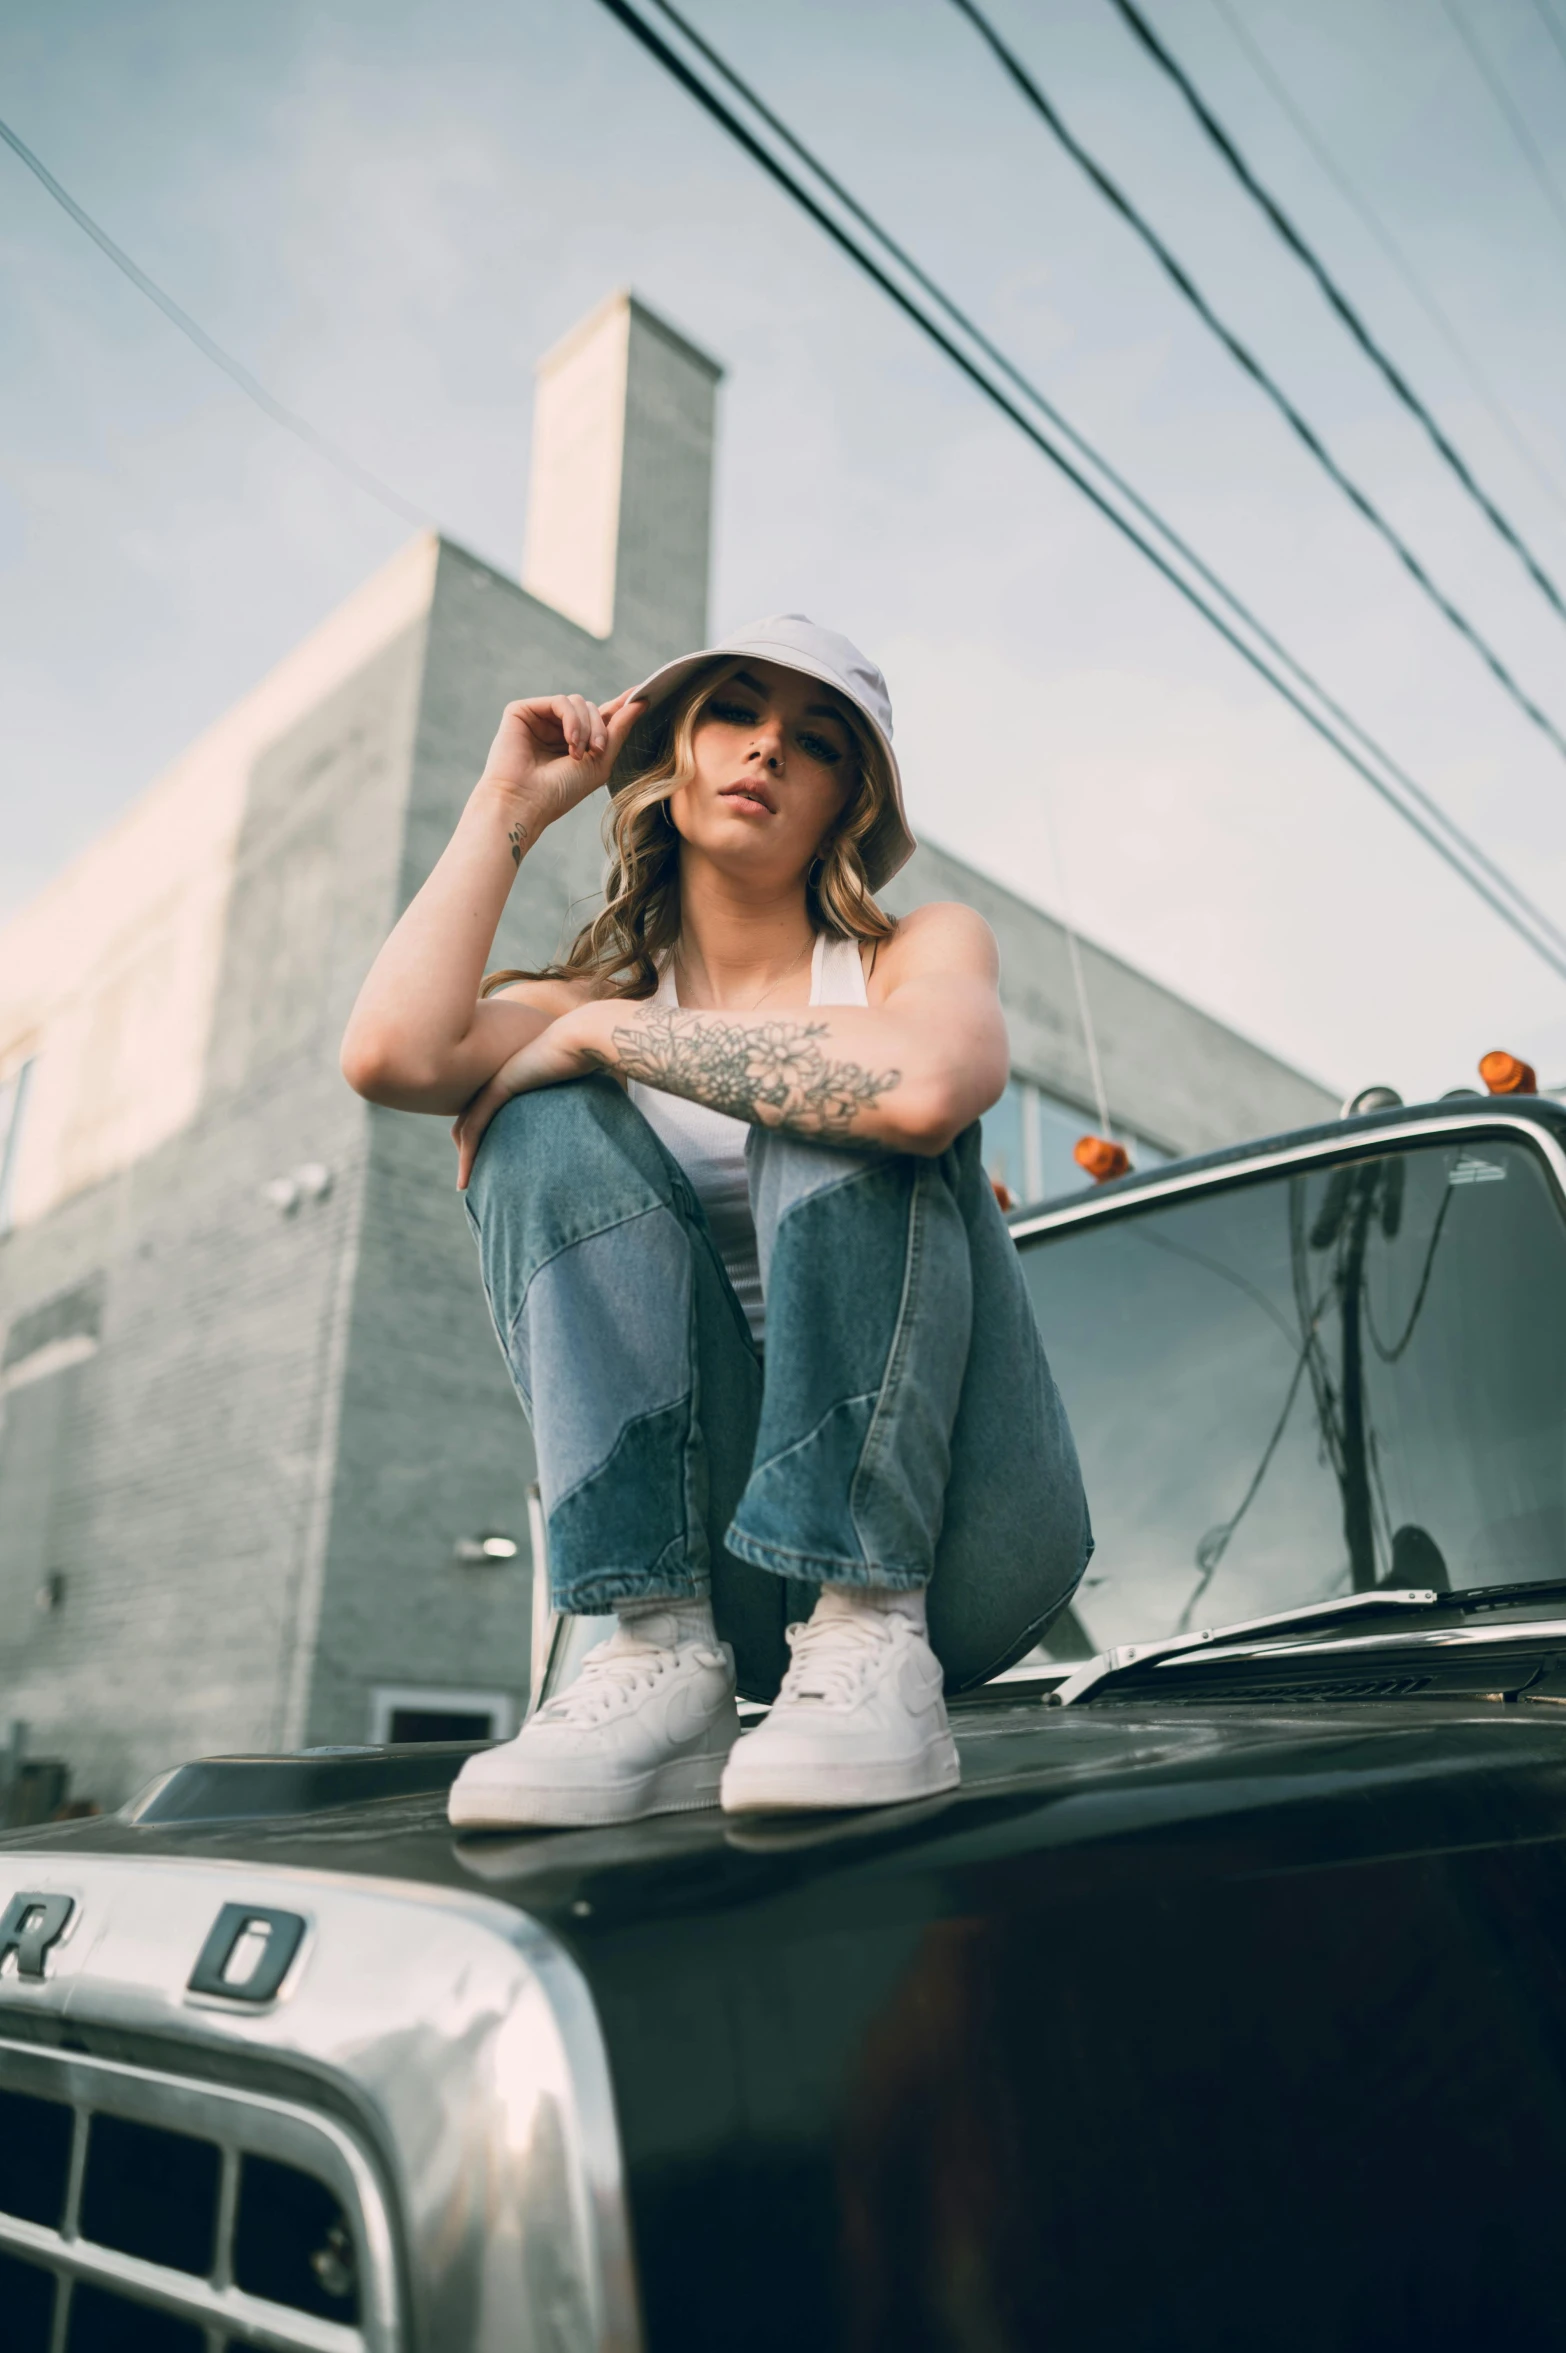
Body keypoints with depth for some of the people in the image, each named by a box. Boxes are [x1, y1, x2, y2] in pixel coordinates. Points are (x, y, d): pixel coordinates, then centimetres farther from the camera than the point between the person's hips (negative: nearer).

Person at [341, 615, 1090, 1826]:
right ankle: (666, 1655, -20)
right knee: (550, 1120, -14)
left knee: (852, 1108, -22)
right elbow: (390, 1054, -14)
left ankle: (875, 1640, -22)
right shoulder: (596, 1000, 10)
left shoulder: (924, 947, 3)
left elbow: (926, 1083, -25)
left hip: (961, 1536, -2)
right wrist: (509, 806, 0)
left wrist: (604, 1033, -15)